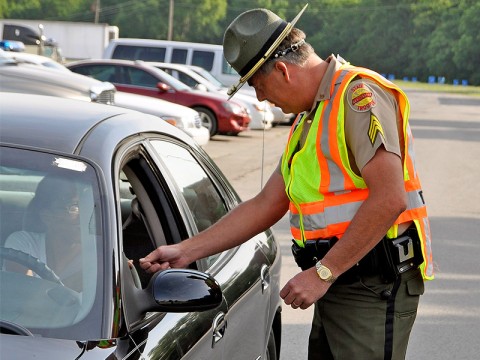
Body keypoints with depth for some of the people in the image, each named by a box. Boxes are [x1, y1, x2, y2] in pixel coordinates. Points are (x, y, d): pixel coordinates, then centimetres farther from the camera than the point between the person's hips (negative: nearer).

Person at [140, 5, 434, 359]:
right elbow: (266, 205, 19)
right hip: (337, 285, 9)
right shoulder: (309, 120, 19)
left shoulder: (360, 94, -12)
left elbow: (390, 199, -22)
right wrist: (186, 251, 13)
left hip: (375, 288, -9)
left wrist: (323, 272, -20)